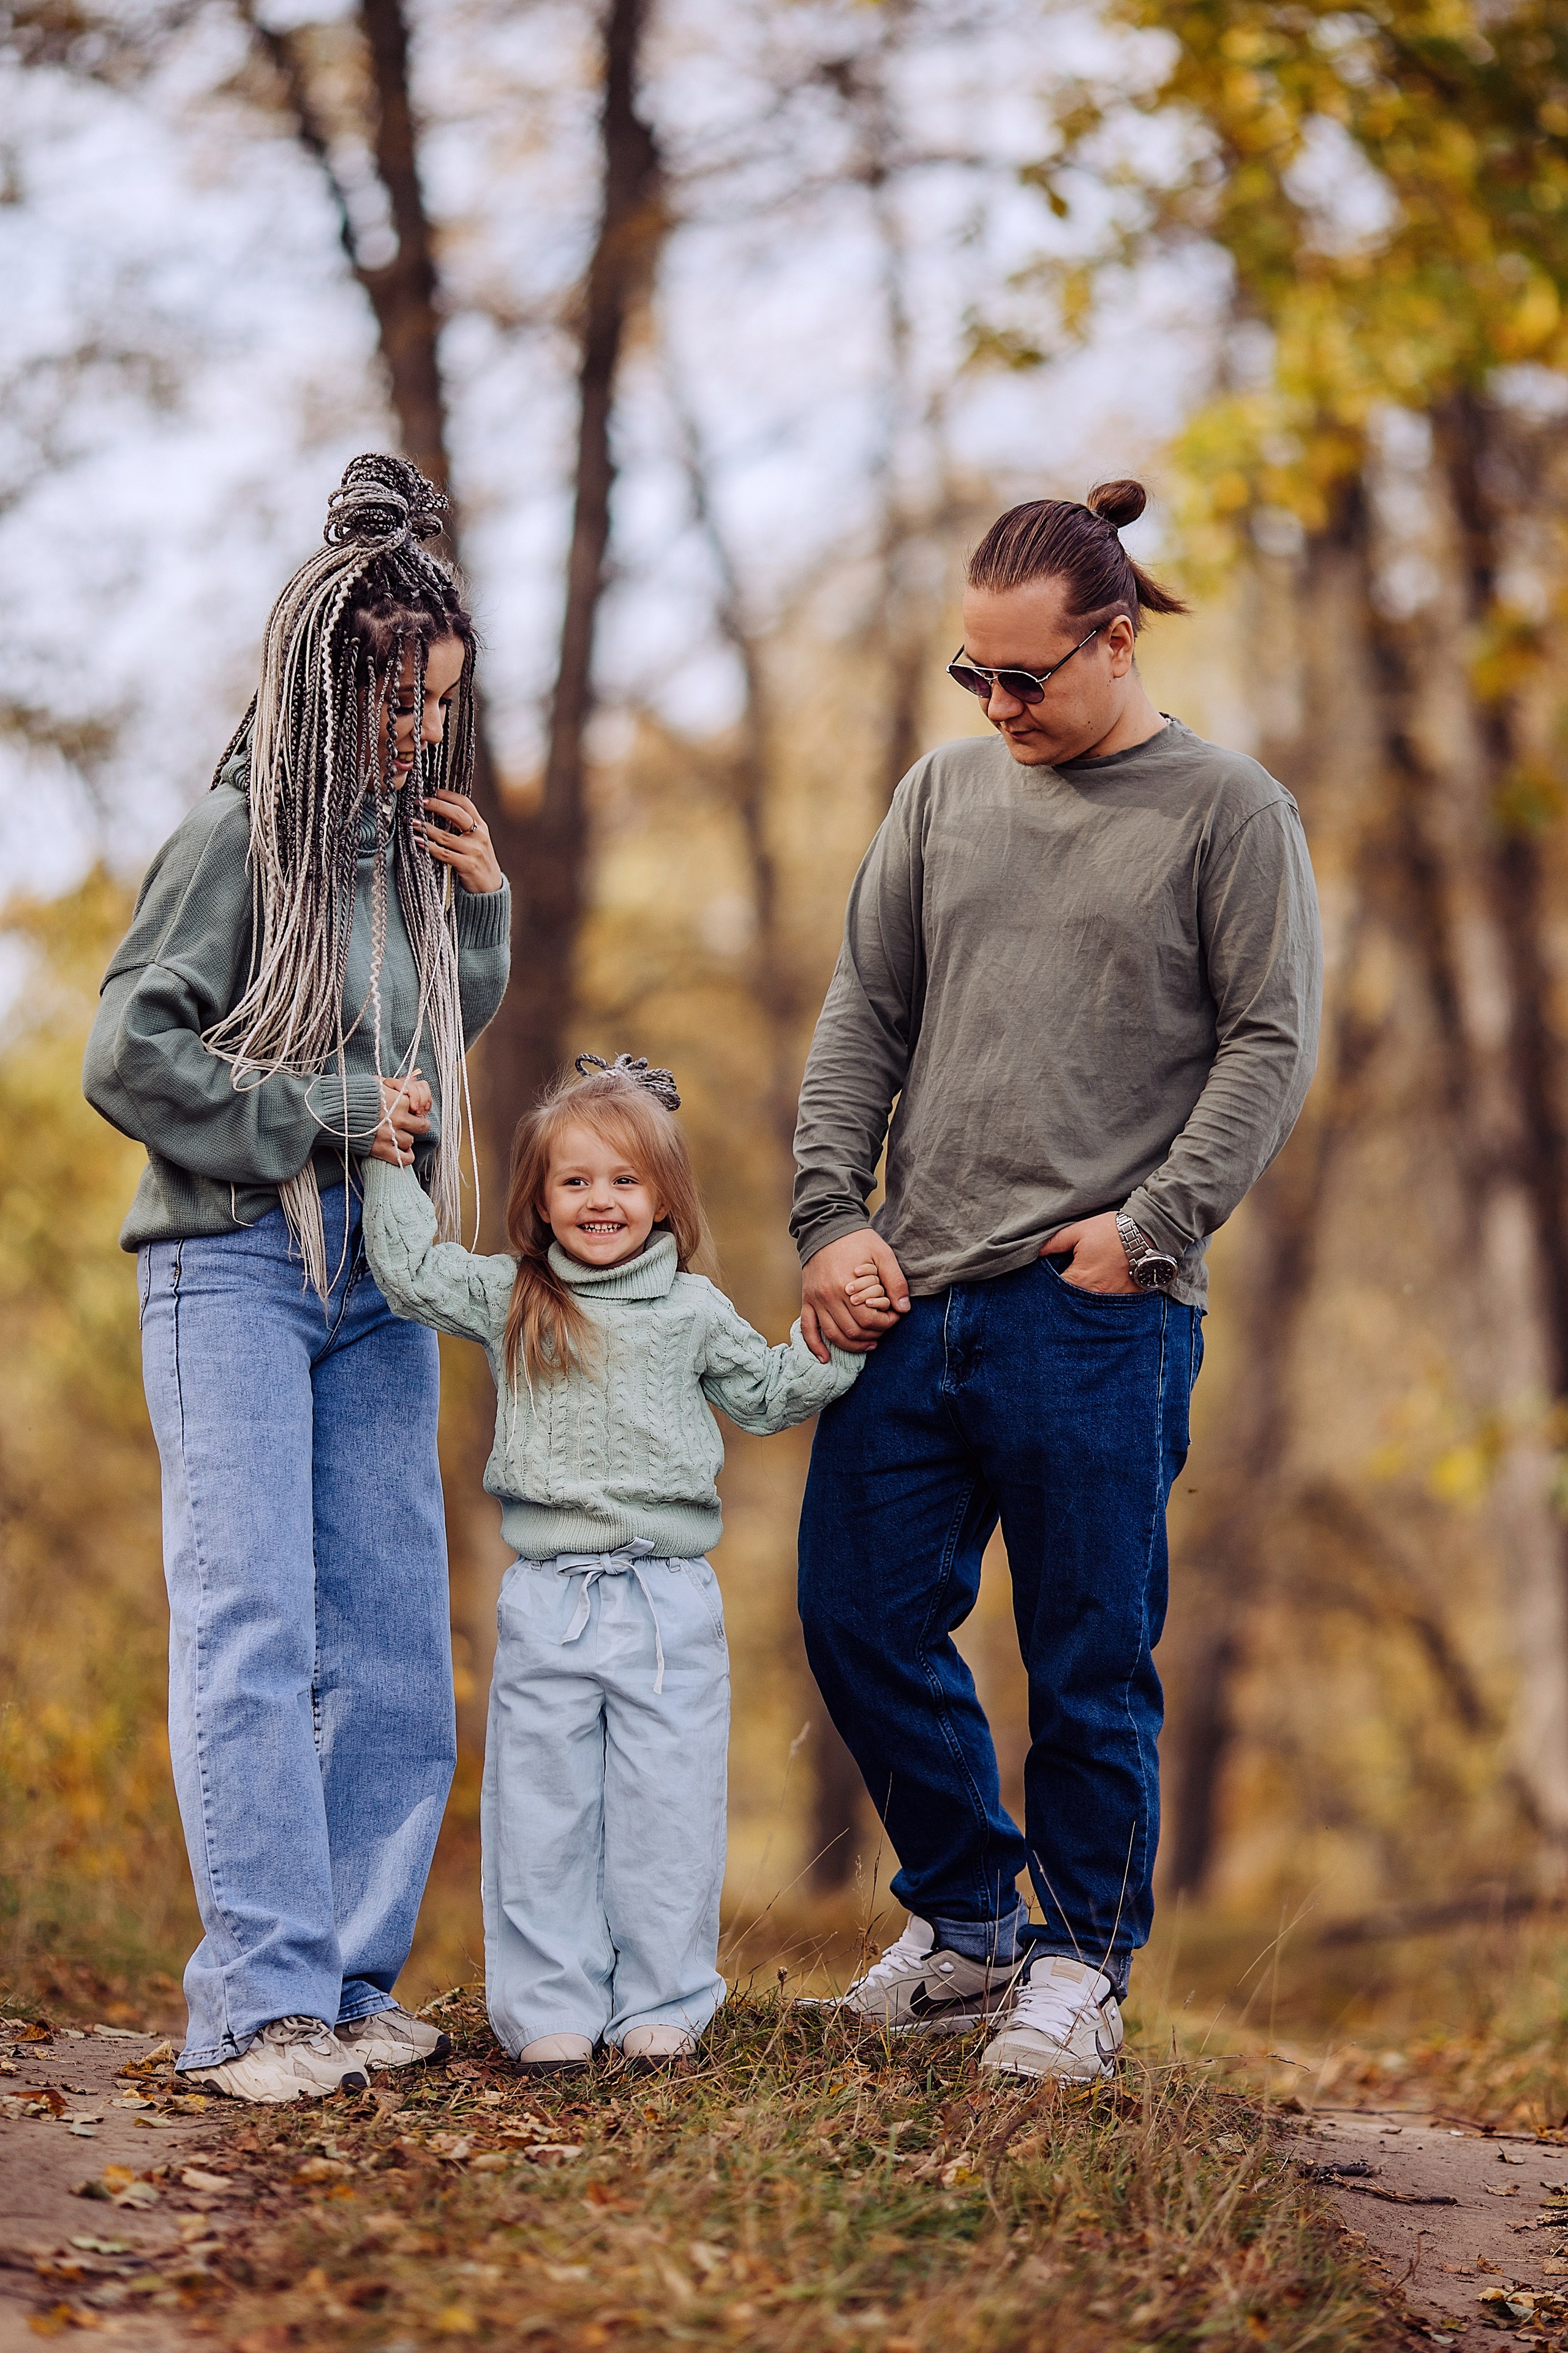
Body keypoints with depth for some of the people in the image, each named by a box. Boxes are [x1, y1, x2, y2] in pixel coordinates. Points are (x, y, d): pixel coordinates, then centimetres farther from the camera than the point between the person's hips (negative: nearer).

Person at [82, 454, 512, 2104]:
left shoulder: (407, 850, 12)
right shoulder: (237, 841, -7)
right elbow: (129, 1057, -11)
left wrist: (480, 908, 8)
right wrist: (330, 1115, -12)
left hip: (376, 1284, 7)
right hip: (233, 1268, -7)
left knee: (393, 1645, 3)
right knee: (252, 1632, -11)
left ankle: (350, 1985, 9)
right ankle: (261, 2006, -12)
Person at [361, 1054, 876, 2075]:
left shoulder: (693, 1311, 9)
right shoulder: (510, 1300, 8)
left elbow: (767, 1393, 20)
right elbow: (412, 1269, 7)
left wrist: (830, 1339, 9)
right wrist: (393, 1163, 4)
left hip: (670, 1601, 0)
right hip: (548, 1601, 0)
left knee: (667, 1809, 2)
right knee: (544, 1809, 2)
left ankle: (662, 2006, 12)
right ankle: (552, 2011, 10)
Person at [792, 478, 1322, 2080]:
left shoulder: (1228, 812, 1)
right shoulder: (946, 792, 14)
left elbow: (1269, 1046, -2)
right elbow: (862, 1017, 14)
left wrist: (1146, 1226, -12)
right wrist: (830, 1218, 3)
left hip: (1097, 1318, -5)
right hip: (909, 1295, 5)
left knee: (1090, 1662, 0)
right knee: (859, 1618, 6)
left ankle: (1082, 1965, 16)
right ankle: (970, 1922, 24)